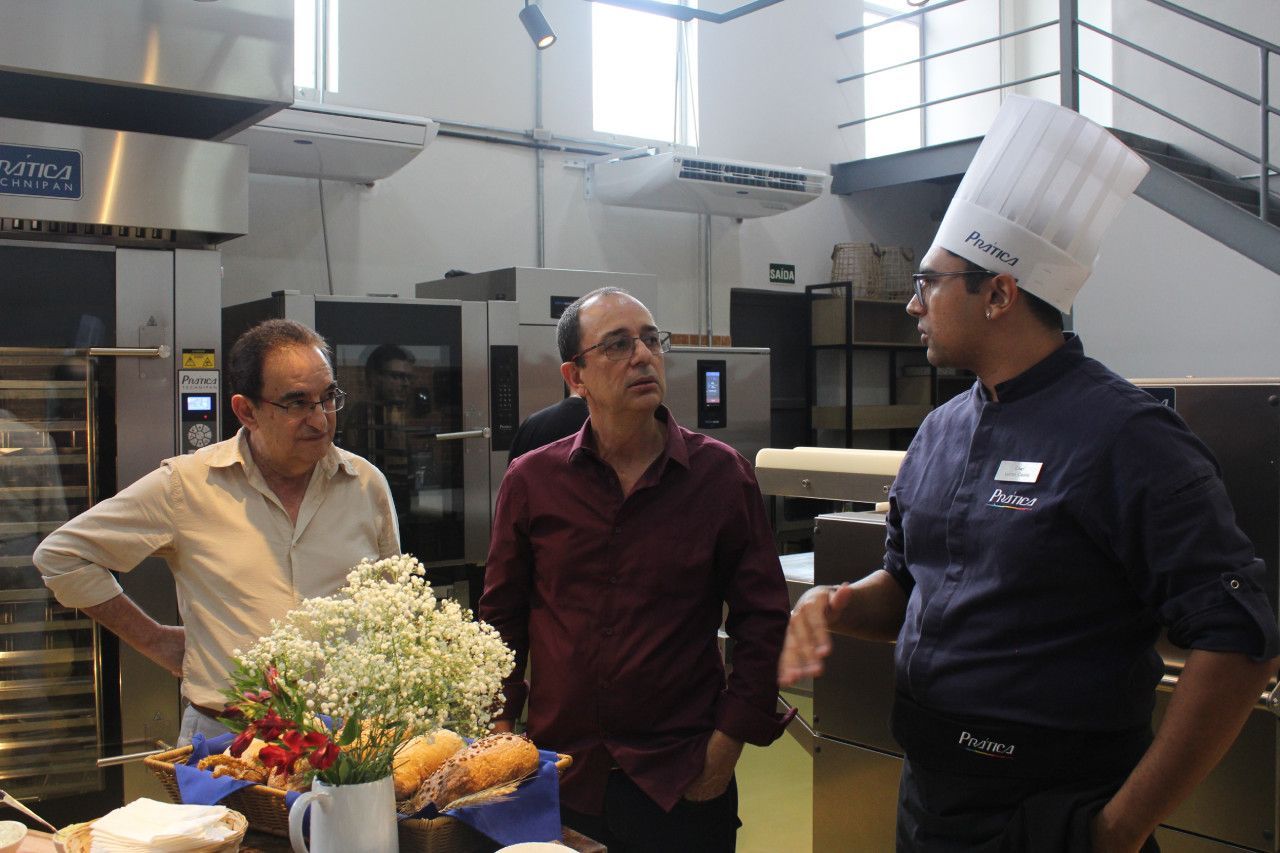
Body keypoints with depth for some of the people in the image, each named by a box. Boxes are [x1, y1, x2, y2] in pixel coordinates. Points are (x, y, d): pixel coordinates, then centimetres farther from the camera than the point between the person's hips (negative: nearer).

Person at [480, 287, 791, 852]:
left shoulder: (721, 475, -4)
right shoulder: (530, 481, 1)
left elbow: (762, 618, -1)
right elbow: (502, 616, 9)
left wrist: (730, 738, -5)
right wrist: (500, 728, 2)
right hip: (558, 777, 2)